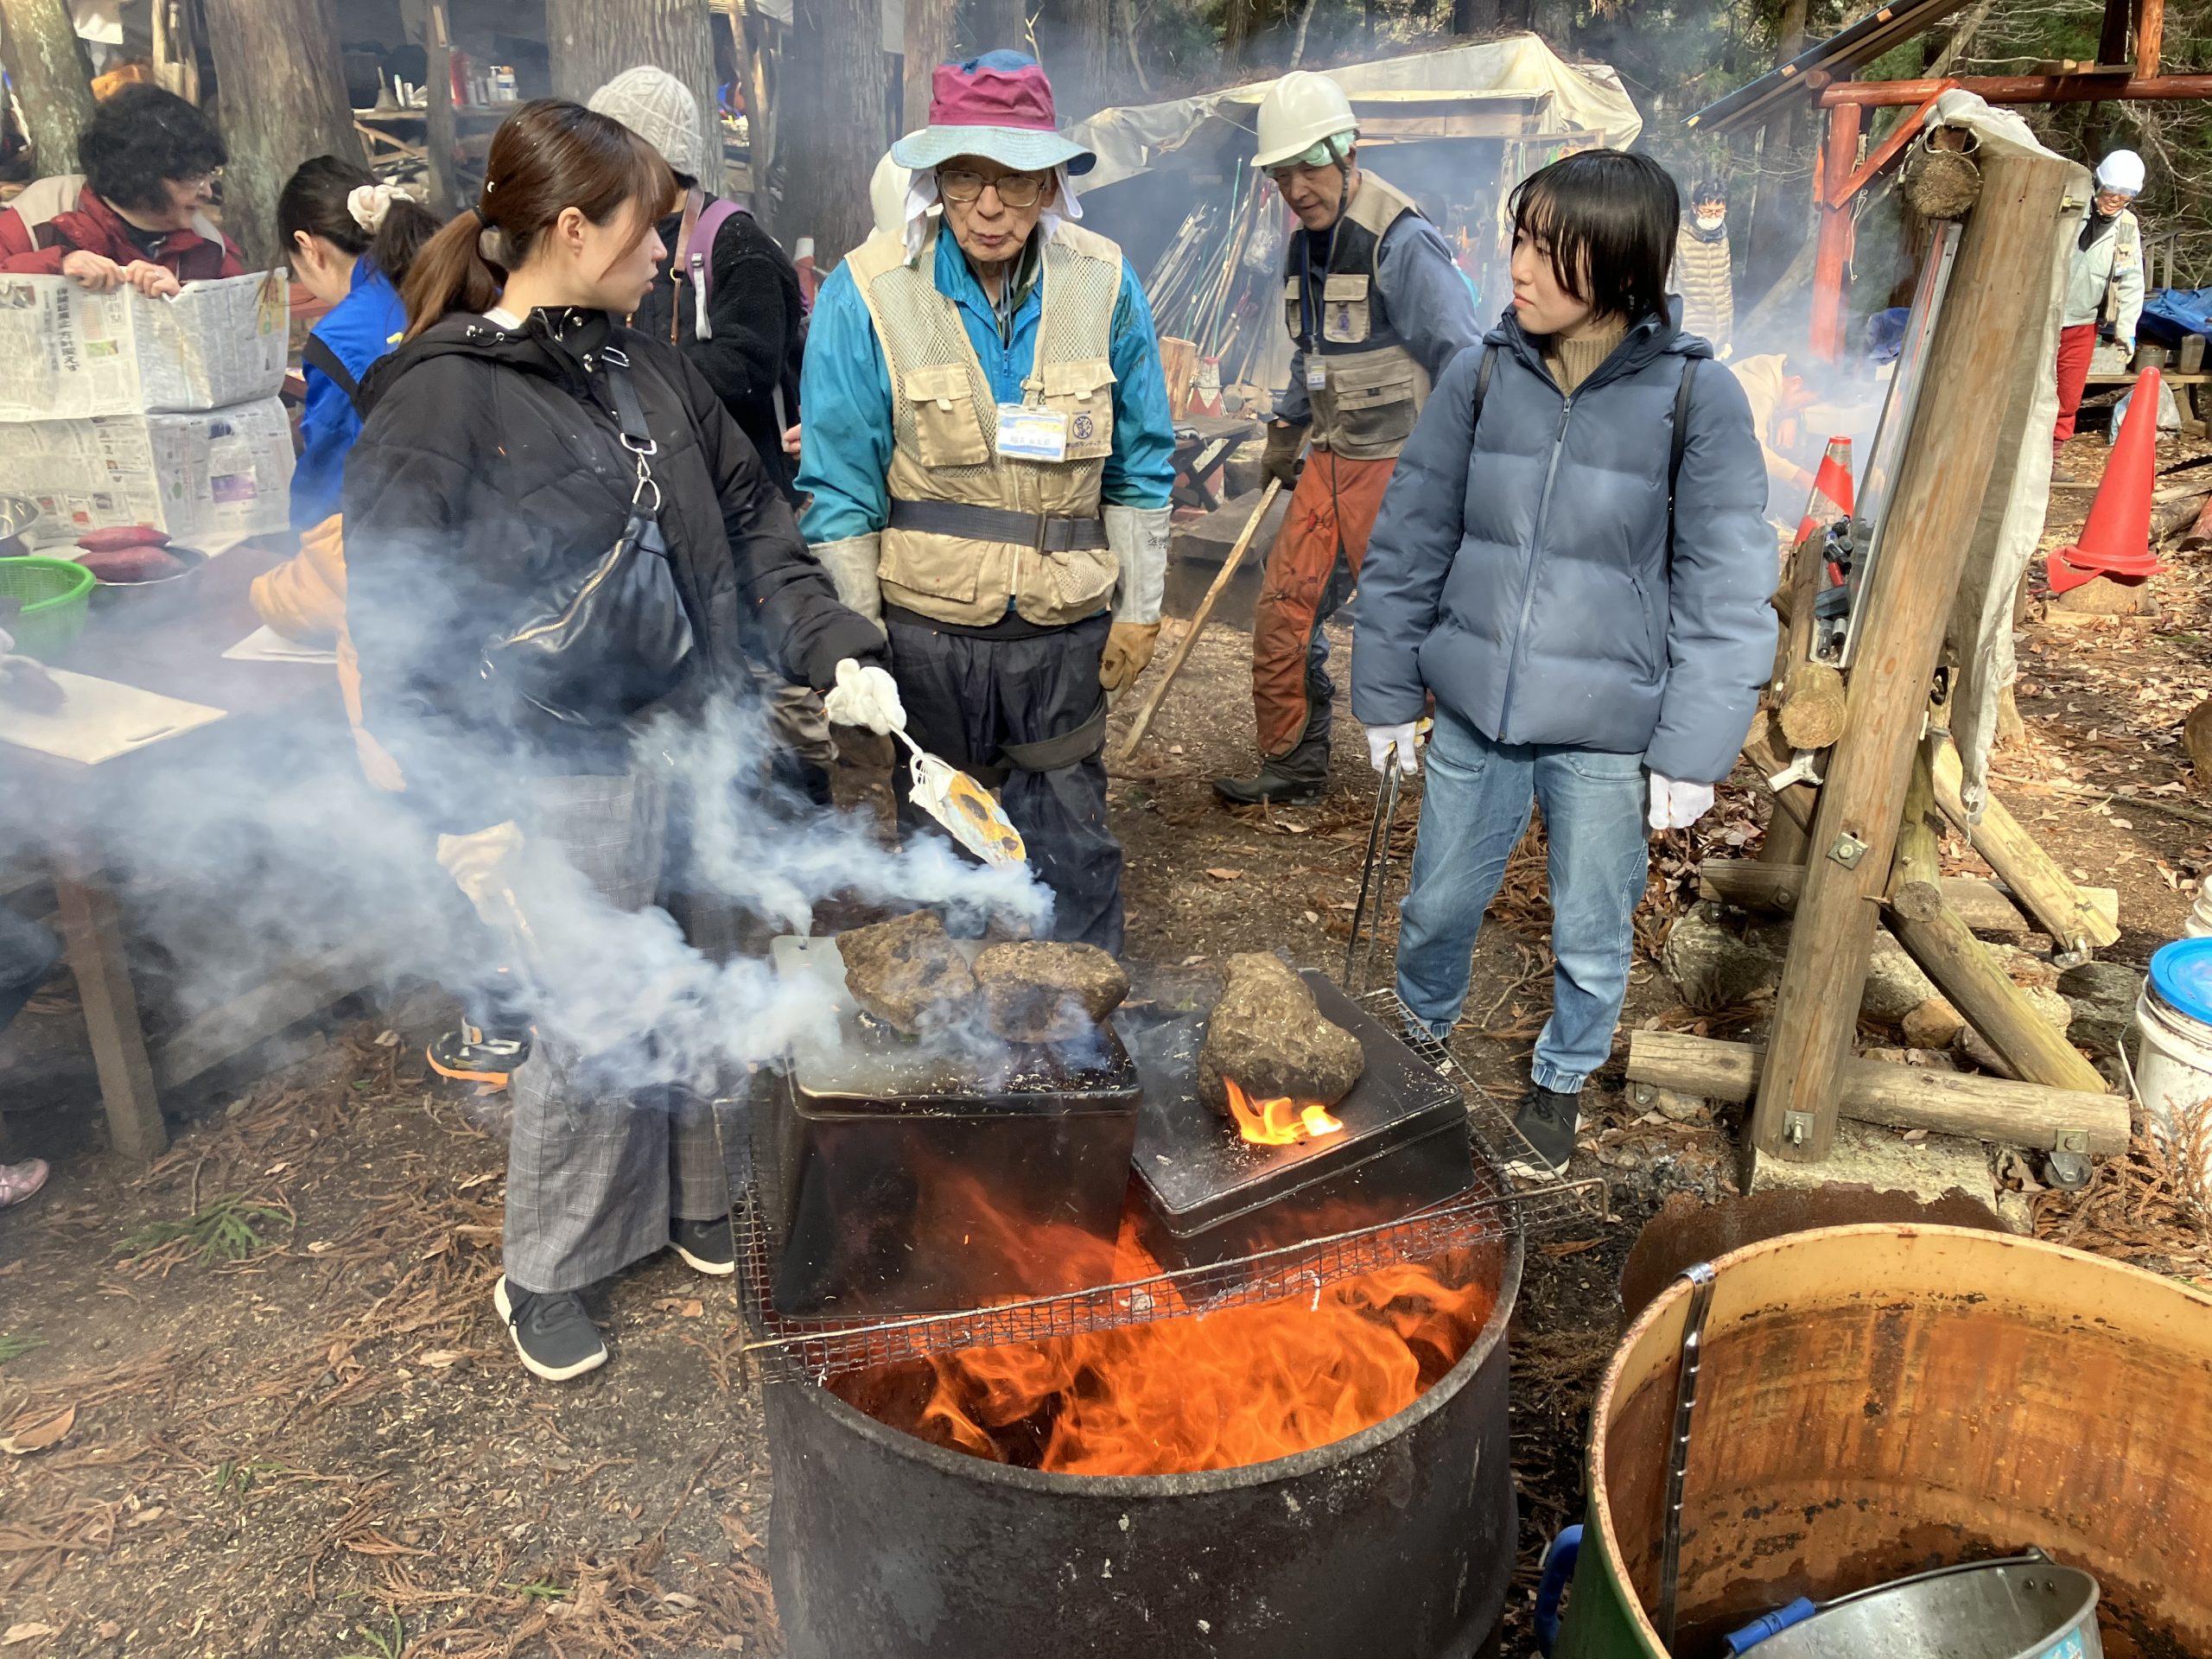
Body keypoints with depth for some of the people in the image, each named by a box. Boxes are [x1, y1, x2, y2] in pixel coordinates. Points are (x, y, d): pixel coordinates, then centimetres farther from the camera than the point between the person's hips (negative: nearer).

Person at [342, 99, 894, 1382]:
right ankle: (548, 1274, 28)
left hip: (699, 737, 7)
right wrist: (466, 808, -15)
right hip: (568, 778, -6)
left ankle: (698, 1199, 39)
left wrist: (843, 648, 0)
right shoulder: (439, 398, -12)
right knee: (594, 1029, 3)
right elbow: (397, 625, -12)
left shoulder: (645, 363, 9)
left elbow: (752, 519, 12)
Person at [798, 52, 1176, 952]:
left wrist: (1139, 608, 5)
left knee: (1071, 843, 14)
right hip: (925, 630, -1)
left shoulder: (1106, 286, -3)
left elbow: (1141, 463, 5)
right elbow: (840, 486, -6)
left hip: (1066, 628, 2)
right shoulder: (866, 293, -10)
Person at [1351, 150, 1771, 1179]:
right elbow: (1409, 544, 3)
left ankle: (1561, 1077, 43)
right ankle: (1420, 1037, 47)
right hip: (1474, 711, 2)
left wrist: (1692, 749, -9)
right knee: (1438, 906, 18)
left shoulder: (1697, 398, -11)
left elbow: (1727, 593, -7)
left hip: (1606, 733, -2)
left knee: (1592, 938, 15)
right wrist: (1387, 694, 5)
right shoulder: (1482, 376, -5)